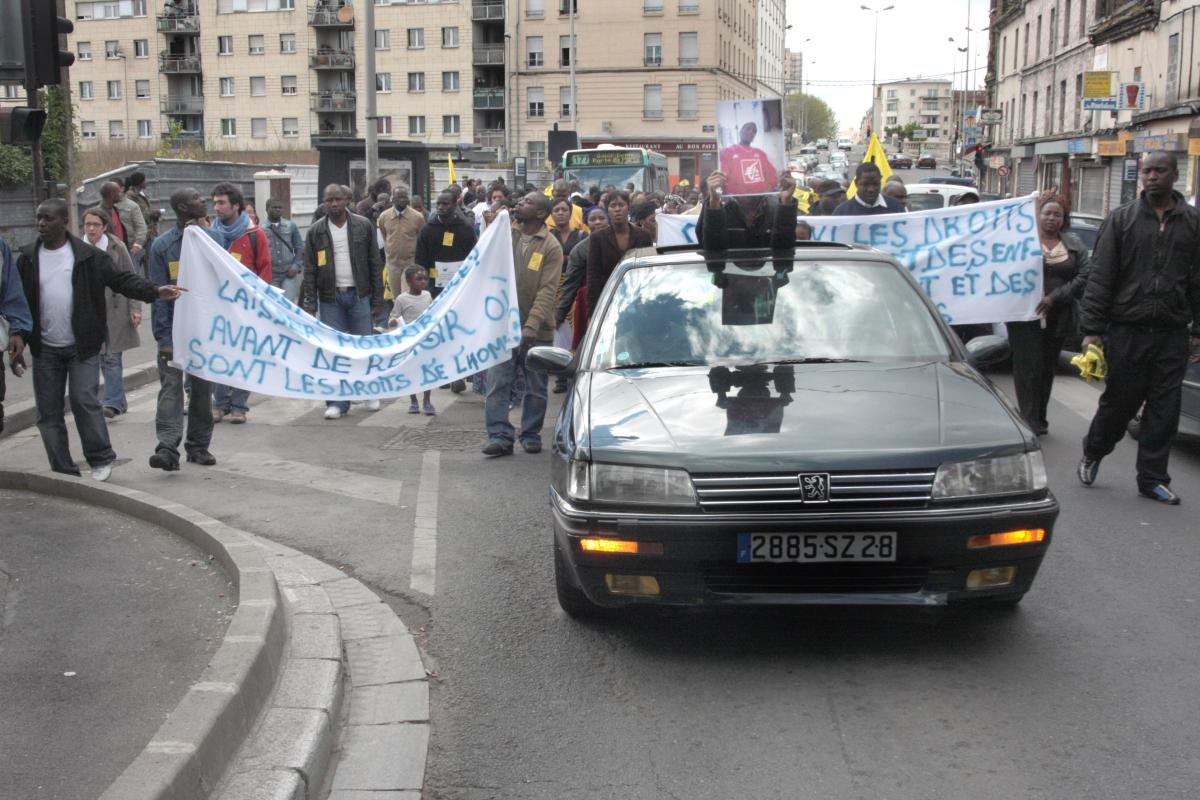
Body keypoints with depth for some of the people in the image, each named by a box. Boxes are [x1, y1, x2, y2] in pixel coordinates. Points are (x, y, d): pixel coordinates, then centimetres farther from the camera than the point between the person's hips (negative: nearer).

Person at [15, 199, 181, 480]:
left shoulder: (89, 256, -3)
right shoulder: (28, 259, 5)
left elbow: (121, 279, -4)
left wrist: (154, 291, -19)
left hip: (82, 346, -3)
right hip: (44, 349, 4)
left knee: (84, 401, -10)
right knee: (48, 412, 5)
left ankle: (101, 459, 9)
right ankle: (63, 470, 16)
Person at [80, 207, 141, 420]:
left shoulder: (116, 247, -4)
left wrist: (135, 308, -6)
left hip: (115, 309, -3)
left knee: (112, 357, -6)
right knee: (102, 358, 7)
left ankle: (113, 402, -2)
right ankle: (119, 401, 17)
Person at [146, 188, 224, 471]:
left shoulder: (214, 238, 5)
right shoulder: (162, 245, -3)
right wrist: (164, 338, -12)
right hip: (175, 327, -3)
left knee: (203, 387, 9)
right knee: (171, 385, -13)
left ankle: (199, 445, 19)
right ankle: (168, 447, -19)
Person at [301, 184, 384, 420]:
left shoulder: (363, 226, 1)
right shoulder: (316, 232, 2)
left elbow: (375, 264, 3)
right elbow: (310, 270, 2)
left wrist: (377, 297, 0)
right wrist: (310, 304, -5)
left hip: (359, 295, 0)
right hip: (330, 298, 0)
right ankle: (338, 402, 5)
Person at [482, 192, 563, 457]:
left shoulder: (551, 247, -7)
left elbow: (547, 291, -14)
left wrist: (532, 325, -25)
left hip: (536, 330, -2)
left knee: (536, 388, 9)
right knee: (497, 384, -4)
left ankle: (531, 435, 22)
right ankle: (500, 436, -1)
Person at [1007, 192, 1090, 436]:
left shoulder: (1075, 246, 10)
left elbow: (1083, 278, 0)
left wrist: (1054, 298, -10)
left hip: (1057, 320, 4)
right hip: (1025, 317, -3)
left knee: (1047, 369, 9)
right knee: (1029, 368, -6)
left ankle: (1038, 420, 18)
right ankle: (1031, 422, -5)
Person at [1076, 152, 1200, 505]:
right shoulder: (1121, 219, 3)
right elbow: (1099, 277, -1)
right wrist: (1092, 329, -6)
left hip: (1171, 334, 2)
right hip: (1126, 330, -1)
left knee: (1165, 409, 3)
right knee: (1119, 402, 6)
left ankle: (1152, 478, 14)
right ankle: (1092, 455, 31)